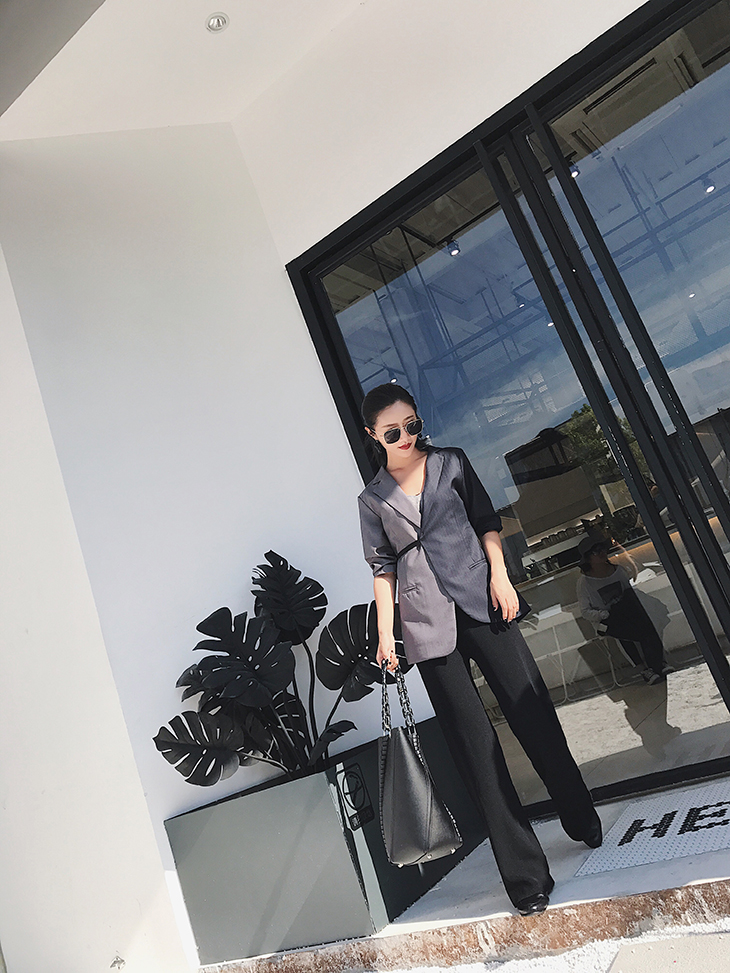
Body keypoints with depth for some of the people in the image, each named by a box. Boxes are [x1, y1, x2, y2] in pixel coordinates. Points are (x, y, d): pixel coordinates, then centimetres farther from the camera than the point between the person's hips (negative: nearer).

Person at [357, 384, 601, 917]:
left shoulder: (451, 462, 10)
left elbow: (487, 520, 10)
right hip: (430, 624, 0)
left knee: (532, 712, 3)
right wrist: (385, 633, 0)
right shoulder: (373, 499, 9)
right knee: (474, 741, -1)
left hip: (481, 602, 1)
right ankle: (526, 875, 6)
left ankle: (584, 822, 27)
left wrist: (499, 575, -4)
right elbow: (383, 568, 7)